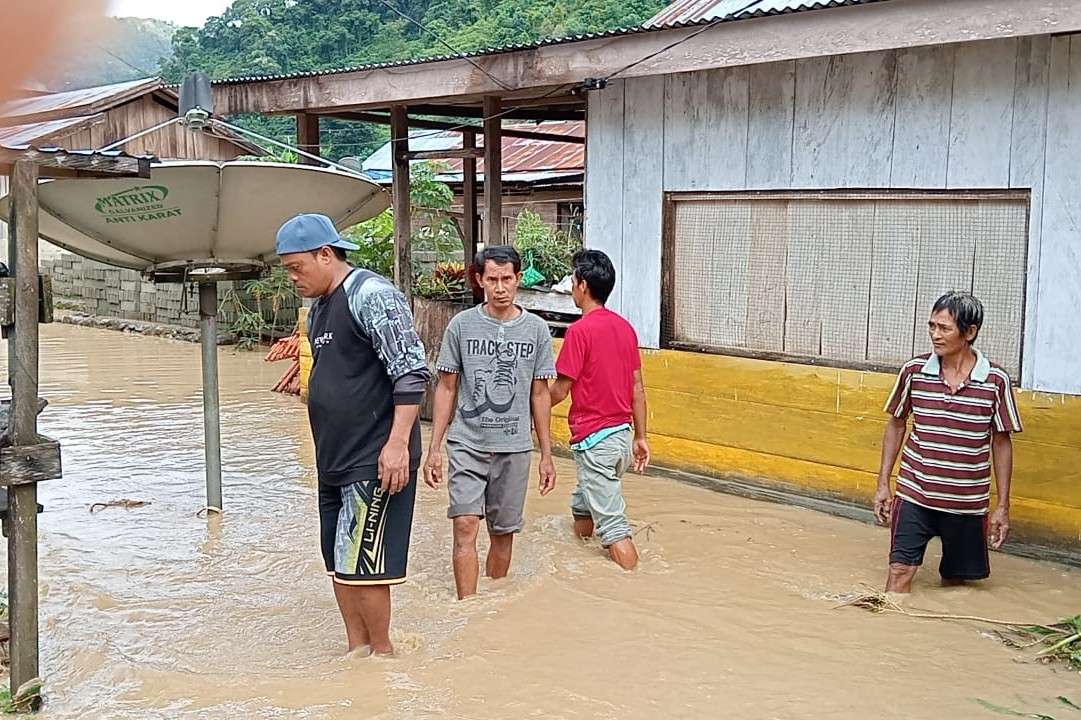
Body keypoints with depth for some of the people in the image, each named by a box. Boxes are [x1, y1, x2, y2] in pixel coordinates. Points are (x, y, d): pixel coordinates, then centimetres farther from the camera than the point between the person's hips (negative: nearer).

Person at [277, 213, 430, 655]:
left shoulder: (371, 295, -14)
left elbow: (412, 372, -20)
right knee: (338, 562, 13)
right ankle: (358, 650, 23)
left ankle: (383, 650, 11)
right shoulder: (319, 308, 15)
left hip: (375, 461, -10)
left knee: (360, 562, -5)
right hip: (335, 459, 10)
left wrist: (398, 442, -24)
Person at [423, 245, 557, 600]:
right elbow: (446, 388, 3)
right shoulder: (461, 325, -1)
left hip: (515, 448, 2)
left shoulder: (536, 329, 2)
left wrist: (546, 455, 7)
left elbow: (539, 394, 8)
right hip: (467, 444, -2)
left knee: (503, 532, 9)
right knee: (465, 525, -13)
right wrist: (435, 448, -1)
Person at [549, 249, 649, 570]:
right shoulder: (625, 327, 7)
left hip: (594, 439, -8)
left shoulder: (580, 330, -16)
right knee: (583, 505, 25)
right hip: (622, 435, 8)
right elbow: (637, 388, 10)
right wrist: (640, 437, 16)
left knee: (613, 525, -5)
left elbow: (559, 391, -12)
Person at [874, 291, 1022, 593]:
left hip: (967, 502, 0)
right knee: (900, 572, -7)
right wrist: (883, 484, 6)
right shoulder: (914, 371, -4)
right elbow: (896, 425, 8)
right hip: (915, 494, 0)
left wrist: (1003, 505, 3)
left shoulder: (995, 381, -7)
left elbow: (1001, 443, 2)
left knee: (955, 580, 12)